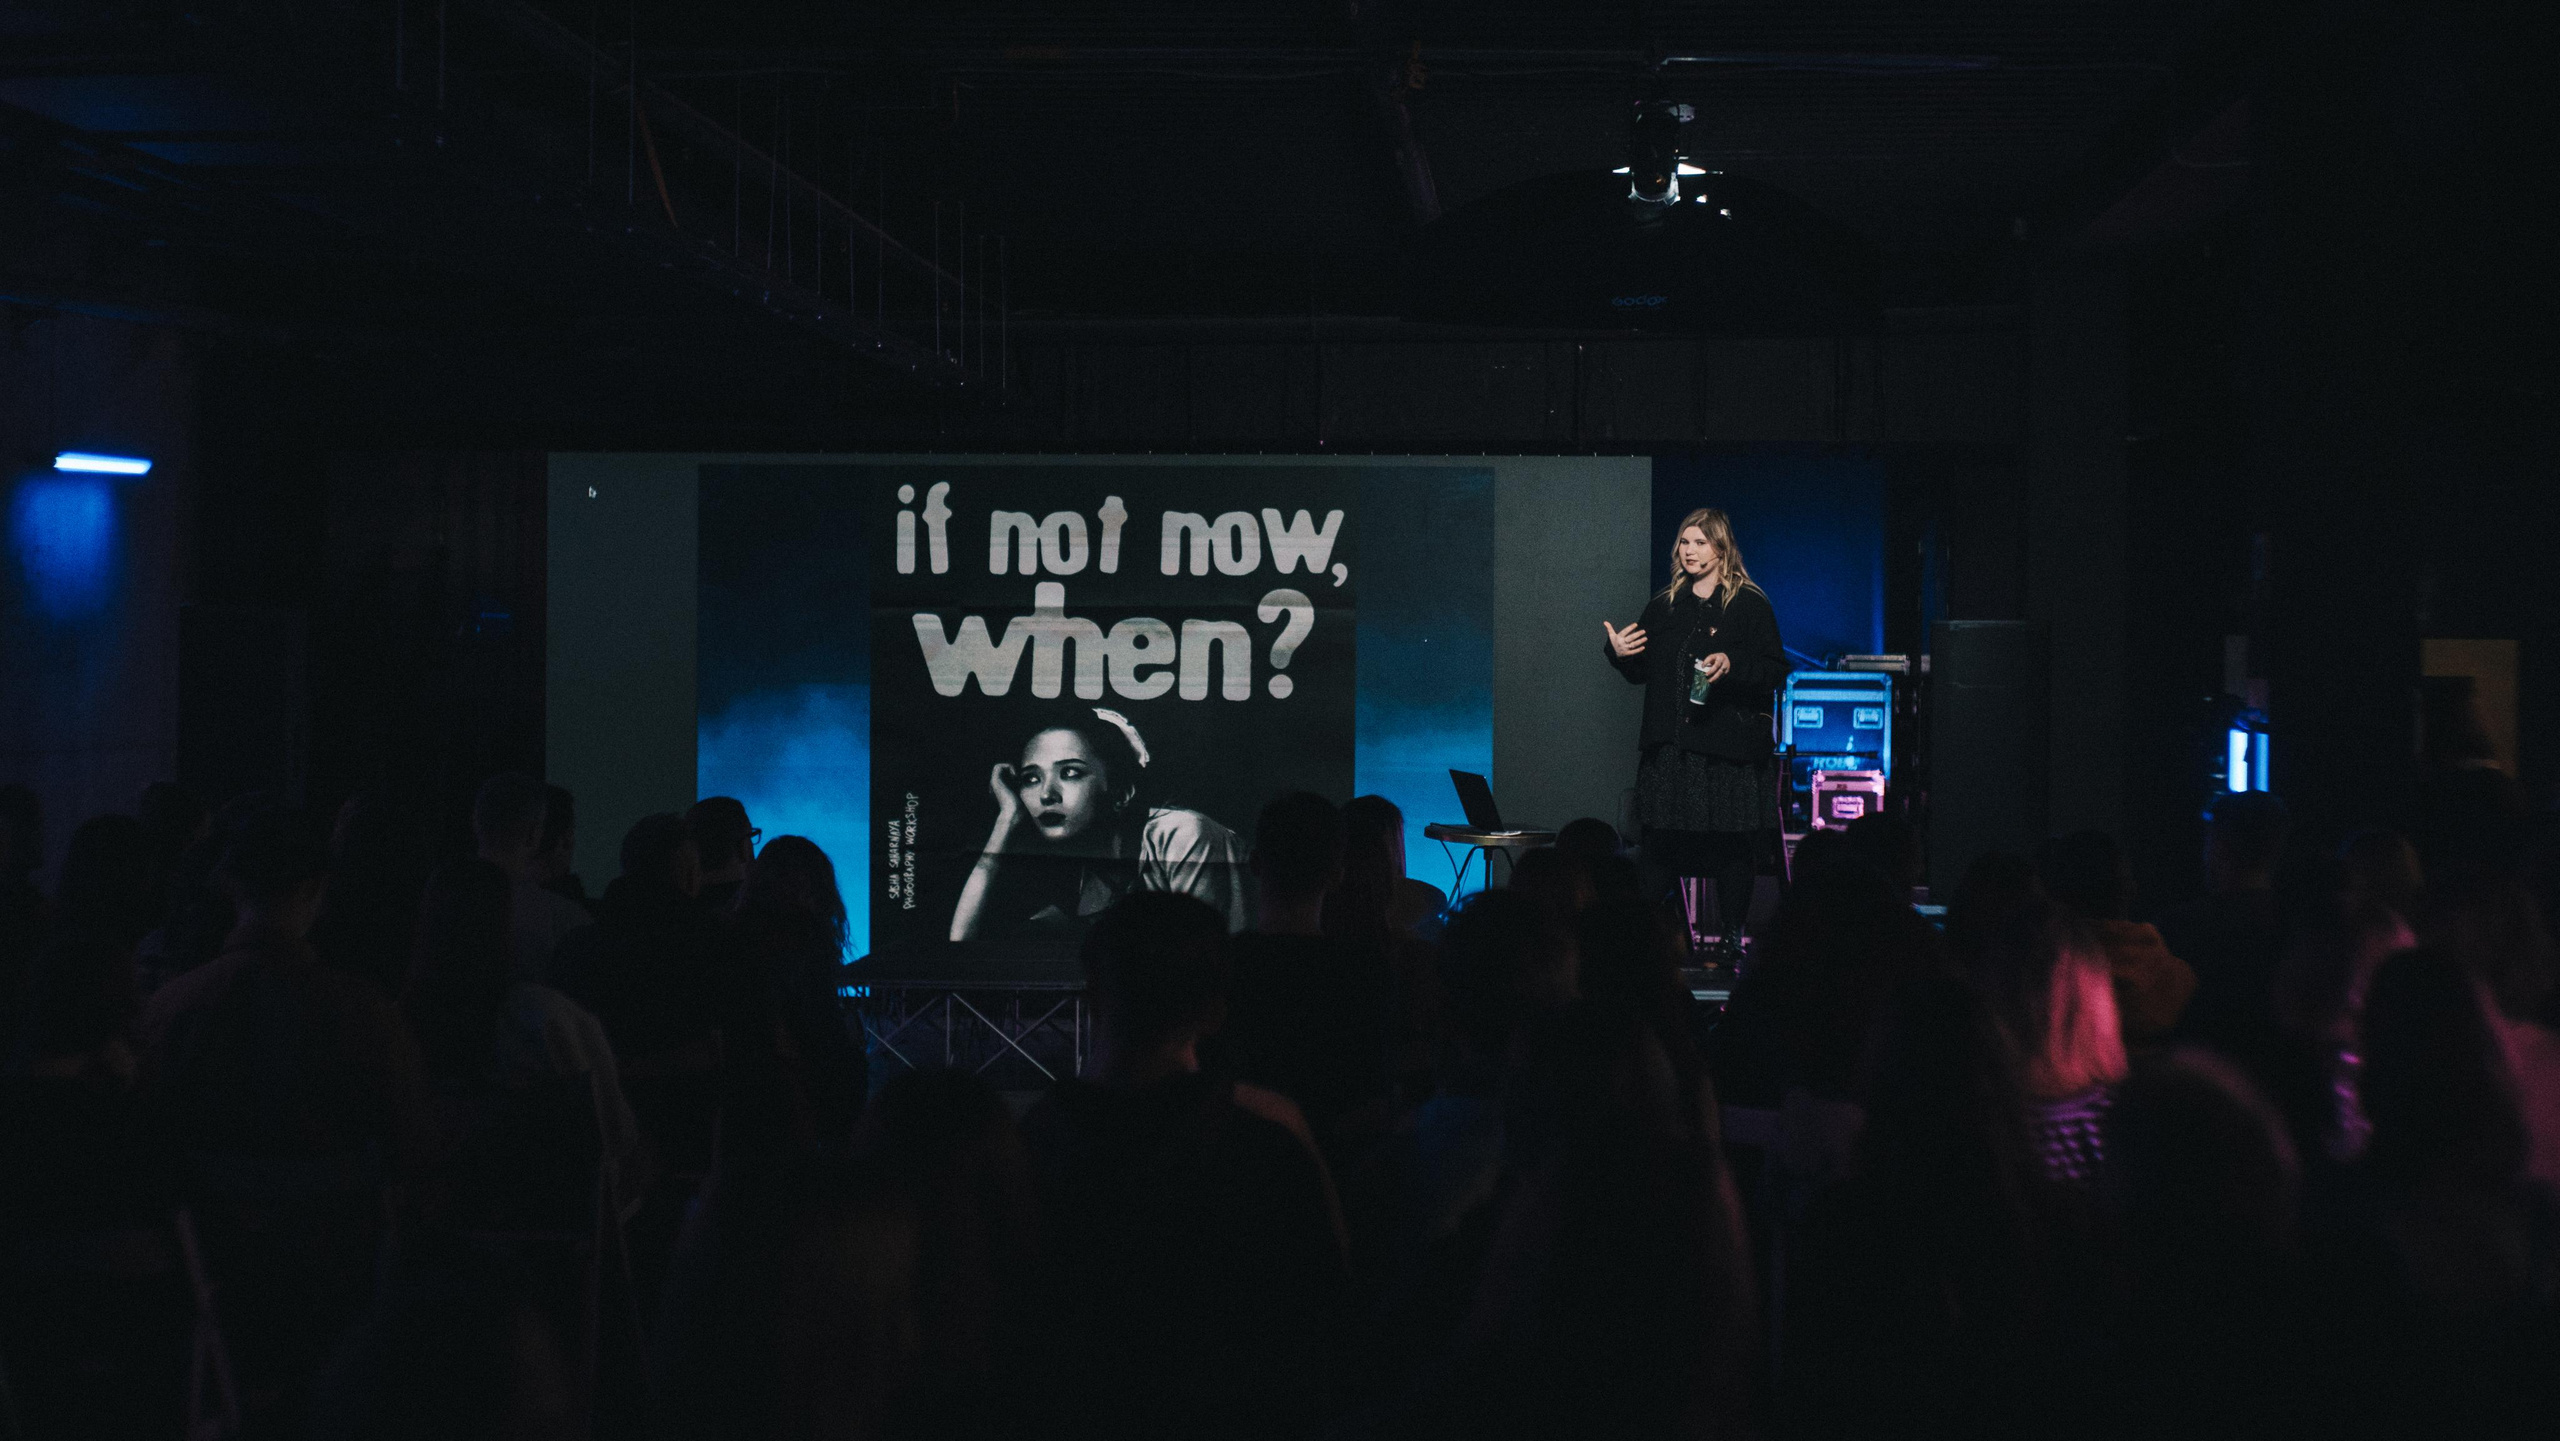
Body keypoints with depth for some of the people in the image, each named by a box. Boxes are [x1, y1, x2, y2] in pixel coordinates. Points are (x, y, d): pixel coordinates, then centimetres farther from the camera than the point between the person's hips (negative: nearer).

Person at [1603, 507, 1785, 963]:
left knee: (1733, 847, -3)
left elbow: (1776, 670, -4)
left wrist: (1732, 665, -20)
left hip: (1729, 746, -4)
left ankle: (1731, 936, 7)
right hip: (1669, 746, 4)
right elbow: (1642, 672, 20)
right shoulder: (1663, 606, 14)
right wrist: (1620, 655, -1)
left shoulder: (1750, 605, 1)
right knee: (1665, 841, 0)